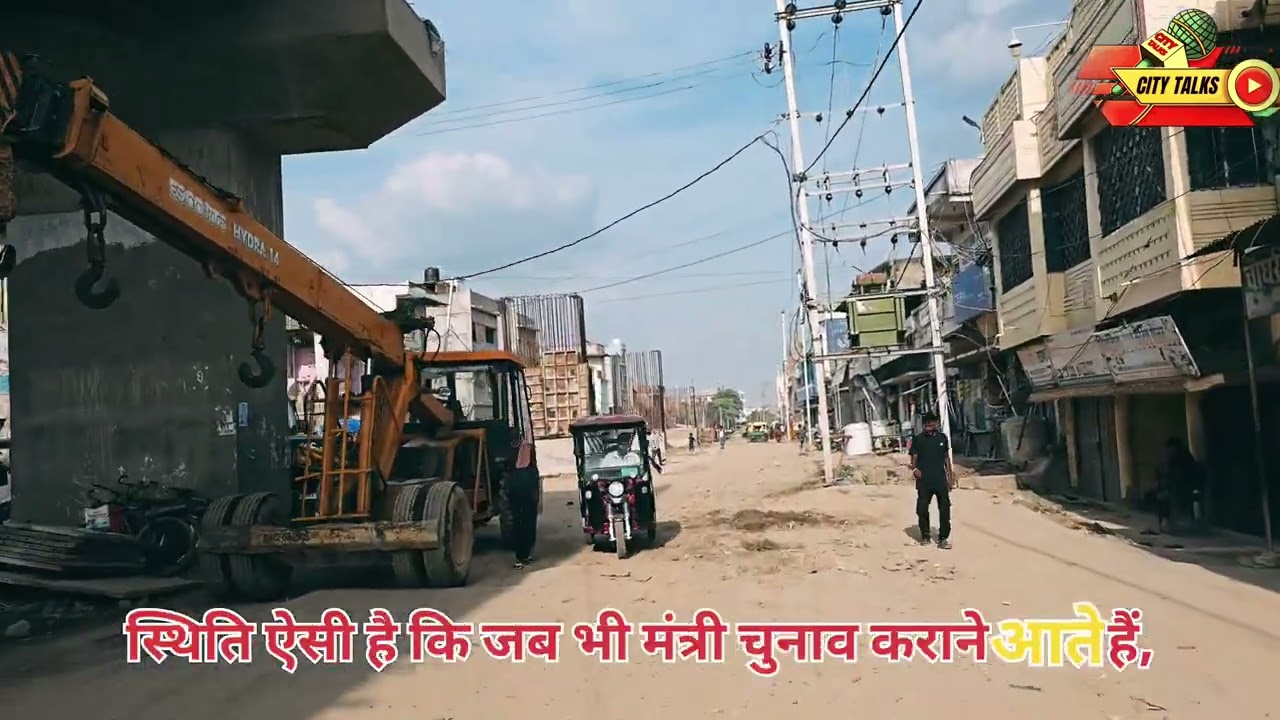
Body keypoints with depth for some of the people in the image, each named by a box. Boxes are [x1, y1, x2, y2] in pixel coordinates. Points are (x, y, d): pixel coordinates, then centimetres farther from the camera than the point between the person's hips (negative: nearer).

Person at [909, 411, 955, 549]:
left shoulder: (942, 437, 7)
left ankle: (943, 538, 2)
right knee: (922, 508, 3)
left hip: (941, 479, 1)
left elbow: (946, 457, 14)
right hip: (924, 481, -1)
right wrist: (914, 469, -19)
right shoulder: (917, 439, 0)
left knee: (945, 508, -3)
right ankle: (925, 535, 20)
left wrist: (950, 475, 12)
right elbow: (914, 457, 1)